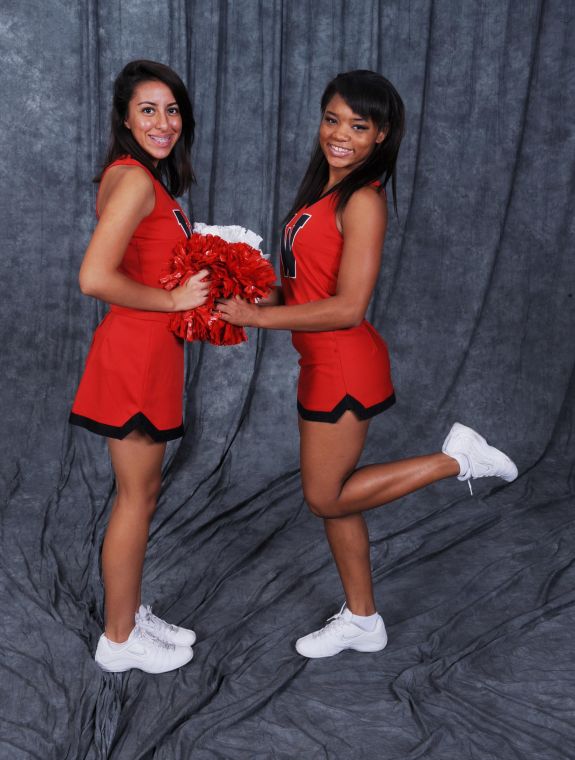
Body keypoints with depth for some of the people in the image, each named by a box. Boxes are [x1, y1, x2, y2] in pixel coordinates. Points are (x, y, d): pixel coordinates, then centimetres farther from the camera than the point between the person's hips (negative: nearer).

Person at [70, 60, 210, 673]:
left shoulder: (145, 178, 14)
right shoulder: (133, 180, -17)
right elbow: (94, 278, -26)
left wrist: (201, 277, 7)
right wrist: (175, 299, -17)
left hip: (149, 352, 10)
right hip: (135, 352, -10)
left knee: (143, 493, 18)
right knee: (136, 498, 2)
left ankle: (131, 615, 34)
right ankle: (119, 640, 19)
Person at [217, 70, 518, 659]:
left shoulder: (363, 200, -18)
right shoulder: (322, 190, 9)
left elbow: (347, 308, -23)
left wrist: (258, 317, -19)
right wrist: (251, 303, 0)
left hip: (344, 366, -9)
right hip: (322, 365, 9)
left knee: (326, 499, 7)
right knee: (332, 496, 17)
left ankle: (455, 459, 12)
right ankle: (361, 620, 33)